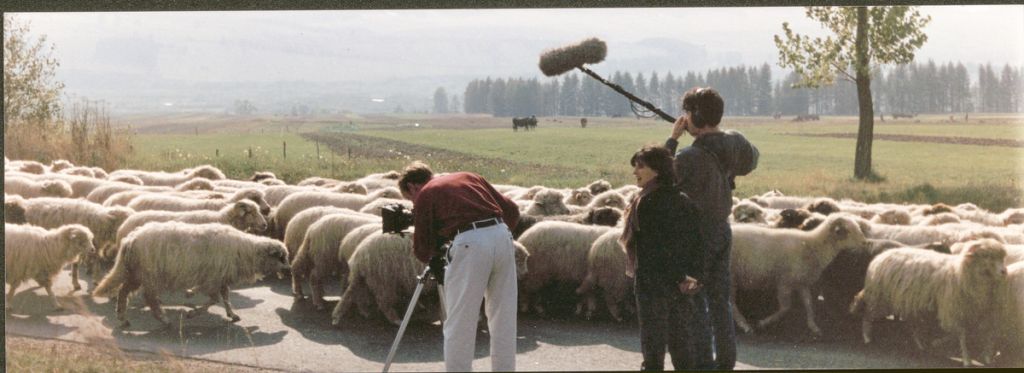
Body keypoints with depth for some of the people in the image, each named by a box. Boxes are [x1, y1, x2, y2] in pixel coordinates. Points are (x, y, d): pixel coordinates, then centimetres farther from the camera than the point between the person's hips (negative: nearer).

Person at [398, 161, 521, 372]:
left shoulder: (424, 195, 13)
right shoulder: (468, 177, 27)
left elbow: (423, 253, 12)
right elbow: (512, 210, 22)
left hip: (470, 244, -5)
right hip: (503, 237, 6)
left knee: (459, 325, 3)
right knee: (503, 321, 13)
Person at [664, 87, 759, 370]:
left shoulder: (691, 156, -24)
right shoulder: (734, 142, -2)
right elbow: (751, 159, 21)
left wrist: (673, 139, -6)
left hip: (697, 233, -7)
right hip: (722, 229, 7)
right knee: (720, 298, 15)